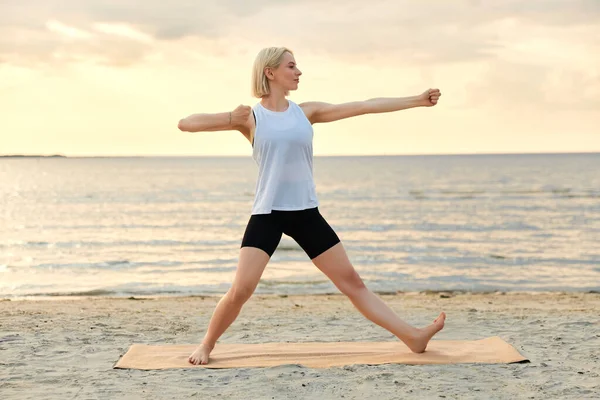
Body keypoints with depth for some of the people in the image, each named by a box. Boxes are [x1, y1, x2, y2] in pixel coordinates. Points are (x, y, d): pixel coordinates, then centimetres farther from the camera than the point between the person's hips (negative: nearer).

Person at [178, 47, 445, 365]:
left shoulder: (306, 112, 8)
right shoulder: (250, 117, -2)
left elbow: (365, 106, 7)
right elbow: (185, 124, -6)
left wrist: (417, 100, 7)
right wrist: (231, 120, -21)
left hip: (306, 213, 3)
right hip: (267, 214, -3)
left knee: (352, 282, 7)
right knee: (240, 290, -12)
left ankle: (413, 337, 11)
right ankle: (206, 345, 13)